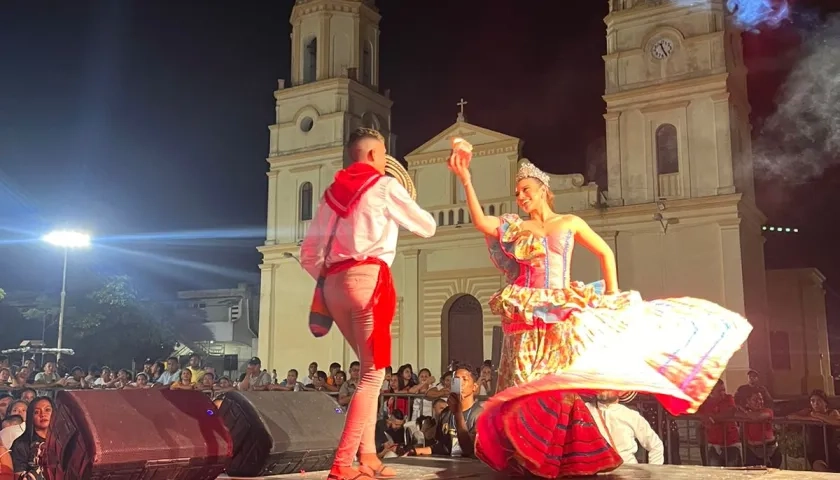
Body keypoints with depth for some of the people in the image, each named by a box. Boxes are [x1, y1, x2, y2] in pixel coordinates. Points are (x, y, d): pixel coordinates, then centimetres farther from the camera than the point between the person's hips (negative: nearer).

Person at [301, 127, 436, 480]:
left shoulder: (333, 192, 20)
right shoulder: (384, 186, 4)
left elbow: (308, 254, 16)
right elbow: (427, 227, 14)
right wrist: (402, 210, 32)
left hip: (334, 284, 7)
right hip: (368, 278, -7)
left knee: (369, 368, 15)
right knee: (373, 373, -4)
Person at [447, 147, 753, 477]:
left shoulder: (570, 222, 9)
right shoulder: (516, 228, 11)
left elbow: (605, 253, 14)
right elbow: (480, 222, -5)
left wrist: (612, 295, 4)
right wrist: (466, 180, -12)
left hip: (561, 314, -1)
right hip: (526, 317, 2)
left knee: (556, 381, -4)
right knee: (525, 385, -1)